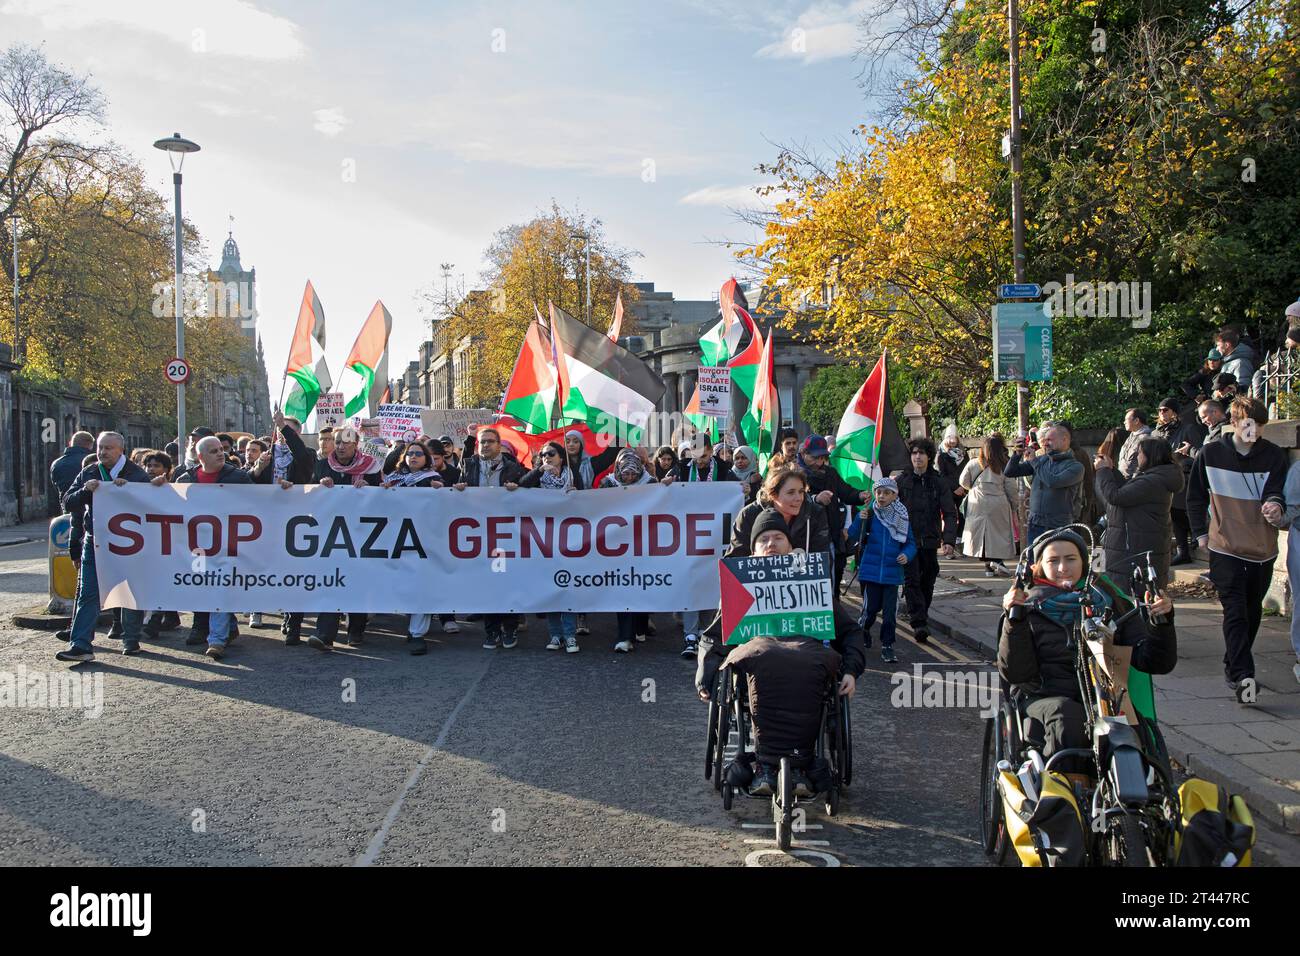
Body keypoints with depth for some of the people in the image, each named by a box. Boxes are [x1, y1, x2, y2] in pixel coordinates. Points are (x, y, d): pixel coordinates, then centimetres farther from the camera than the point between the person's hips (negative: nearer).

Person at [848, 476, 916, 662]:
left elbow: (910, 543, 9)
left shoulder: (902, 518, 4)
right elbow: (852, 536, -6)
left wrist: (907, 555, -11)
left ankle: (887, 646, 11)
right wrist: (860, 521, -23)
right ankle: (862, 631, 33)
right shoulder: (868, 514, -2)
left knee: (890, 610, -1)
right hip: (870, 570, -1)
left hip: (892, 572, 1)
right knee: (871, 607, 3)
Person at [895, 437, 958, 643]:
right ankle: (919, 623, -16)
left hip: (930, 541, 2)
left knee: (928, 581, 9)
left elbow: (949, 513, 1)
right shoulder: (902, 481, 2)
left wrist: (948, 540, -11)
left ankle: (921, 616, 26)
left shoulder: (939, 483, 3)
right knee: (912, 580, -11)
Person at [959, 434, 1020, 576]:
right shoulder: (1004, 467, -6)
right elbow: (1012, 489, -2)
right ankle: (997, 560, -7)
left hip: (978, 505, 2)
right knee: (999, 532, 9)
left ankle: (988, 565, 11)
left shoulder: (973, 464, -3)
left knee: (982, 534, 9)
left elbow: (964, 482, 8)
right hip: (998, 506, -1)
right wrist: (1016, 506, 11)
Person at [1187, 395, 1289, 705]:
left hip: (1262, 549, 3)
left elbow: (1275, 492, -6)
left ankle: (1233, 666, 29)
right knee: (1236, 612, -13)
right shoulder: (1211, 454, 0)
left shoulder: (1274, 456, 1)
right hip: (1225, 548, -3)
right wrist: (1201, 532, 6)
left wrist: (1275, 506, -29)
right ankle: (1243, 677, -21)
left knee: (1252, 612, 13)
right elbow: (1196, 496, 10)